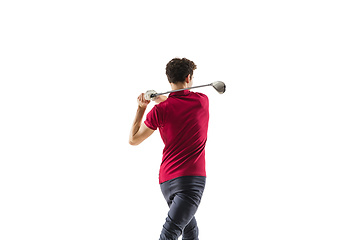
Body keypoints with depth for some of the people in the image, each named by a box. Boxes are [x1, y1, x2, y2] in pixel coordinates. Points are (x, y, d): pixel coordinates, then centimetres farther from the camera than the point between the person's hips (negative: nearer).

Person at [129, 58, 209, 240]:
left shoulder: (160, 110, -4)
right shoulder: (203, 101, 1)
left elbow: (133, 139, 4)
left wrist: (141, 108, 10)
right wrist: (162, 99, 12)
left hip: (166, 180, 2)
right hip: (192, 177, -2)